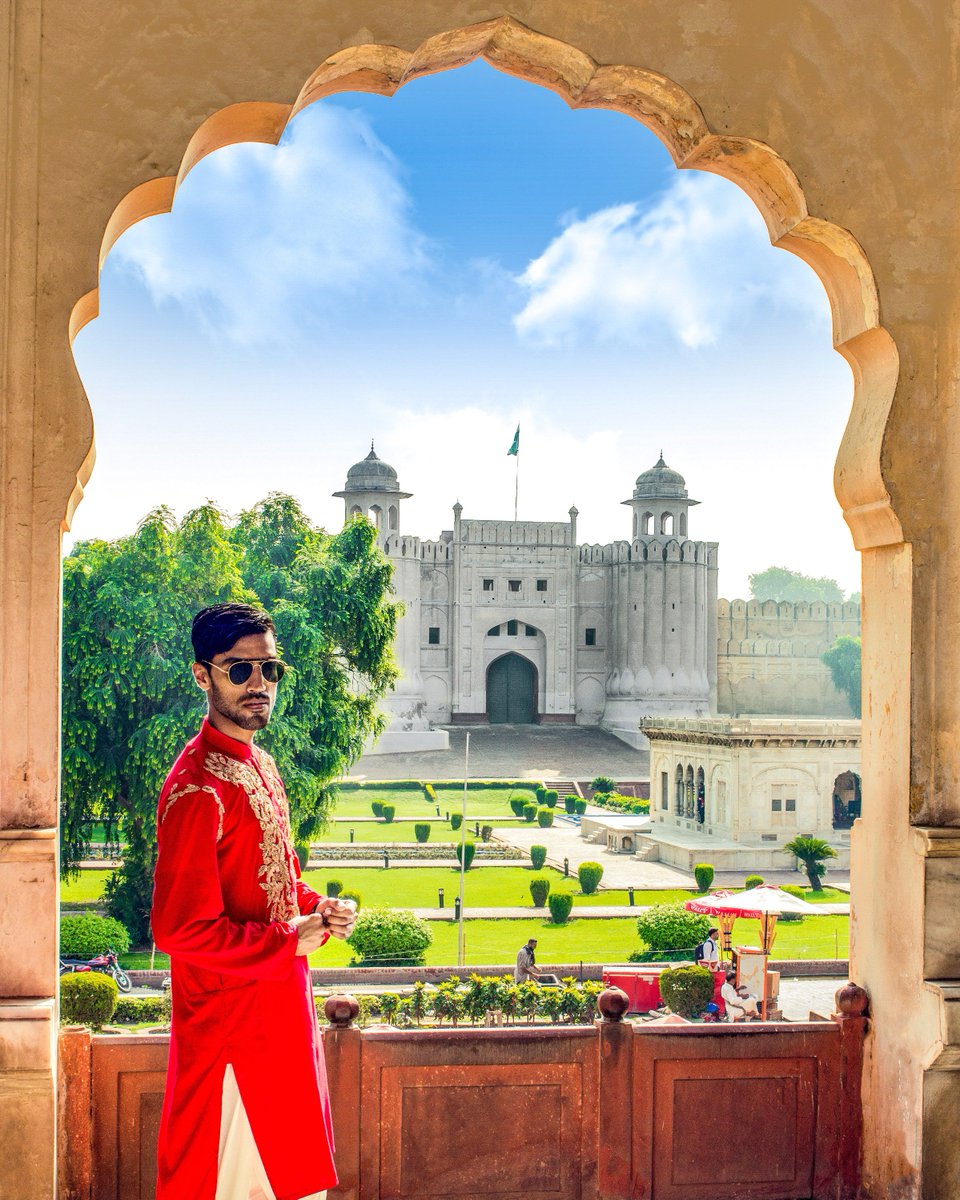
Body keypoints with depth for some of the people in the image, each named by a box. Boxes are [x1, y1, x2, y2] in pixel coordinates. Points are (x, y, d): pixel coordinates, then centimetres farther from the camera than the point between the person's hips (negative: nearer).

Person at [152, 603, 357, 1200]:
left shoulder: (259, 765, 8)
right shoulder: (198, 788, -22)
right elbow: (183, 929, -25)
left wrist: (318, 907, 1)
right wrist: (291, 941, -16)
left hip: (279, 1015, 9)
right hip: (232, 1025, -9)